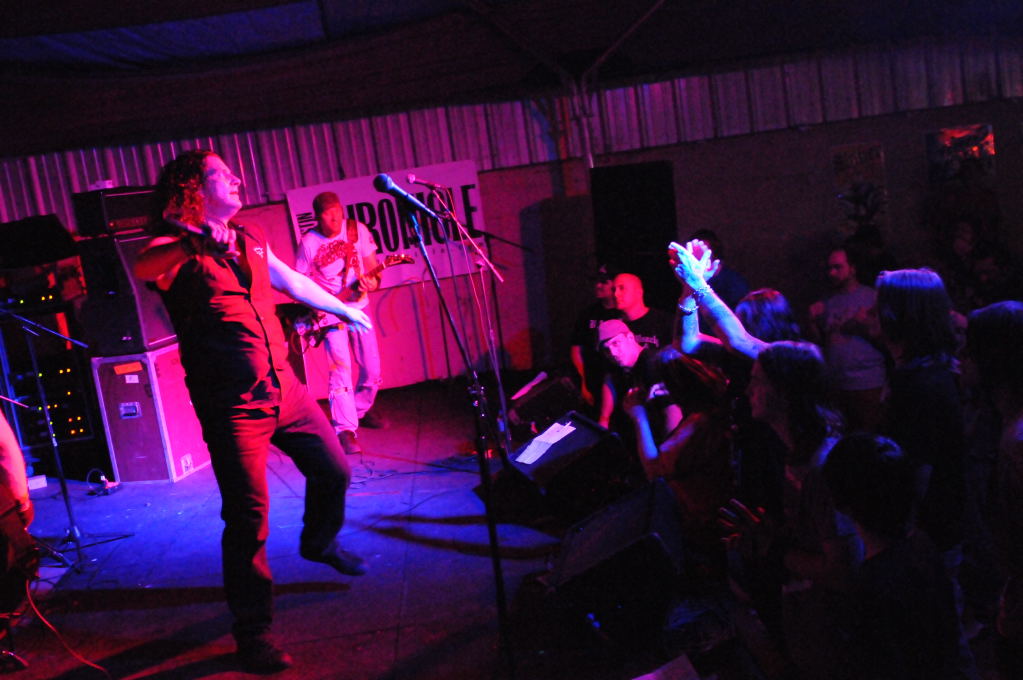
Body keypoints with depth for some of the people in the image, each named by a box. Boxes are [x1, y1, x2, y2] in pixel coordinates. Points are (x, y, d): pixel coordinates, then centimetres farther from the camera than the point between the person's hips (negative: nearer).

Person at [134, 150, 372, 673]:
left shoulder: (250, 240, 13)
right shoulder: (176, 250, -6)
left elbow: (292, 281, 26)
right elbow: (143, 268, -26)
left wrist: (344, 309, 36)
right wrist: (193, 242, -38)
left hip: (284, 388, 7)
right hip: (232, 407, -7)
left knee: (334, 471, 19)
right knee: (248, 518, -5)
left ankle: (319, 543, 50)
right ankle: (252, 631, 13)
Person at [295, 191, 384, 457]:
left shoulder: (357, 230, -4)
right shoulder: (308, 242, -11)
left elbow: (372, 267, 1)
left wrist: (372, 280, -20)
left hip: (358, 306, 4)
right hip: (329, 312, -3)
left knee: (372, 370, 7)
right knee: (341, 367, -17)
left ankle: (361, 410, 33)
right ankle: (345, 430, -14)